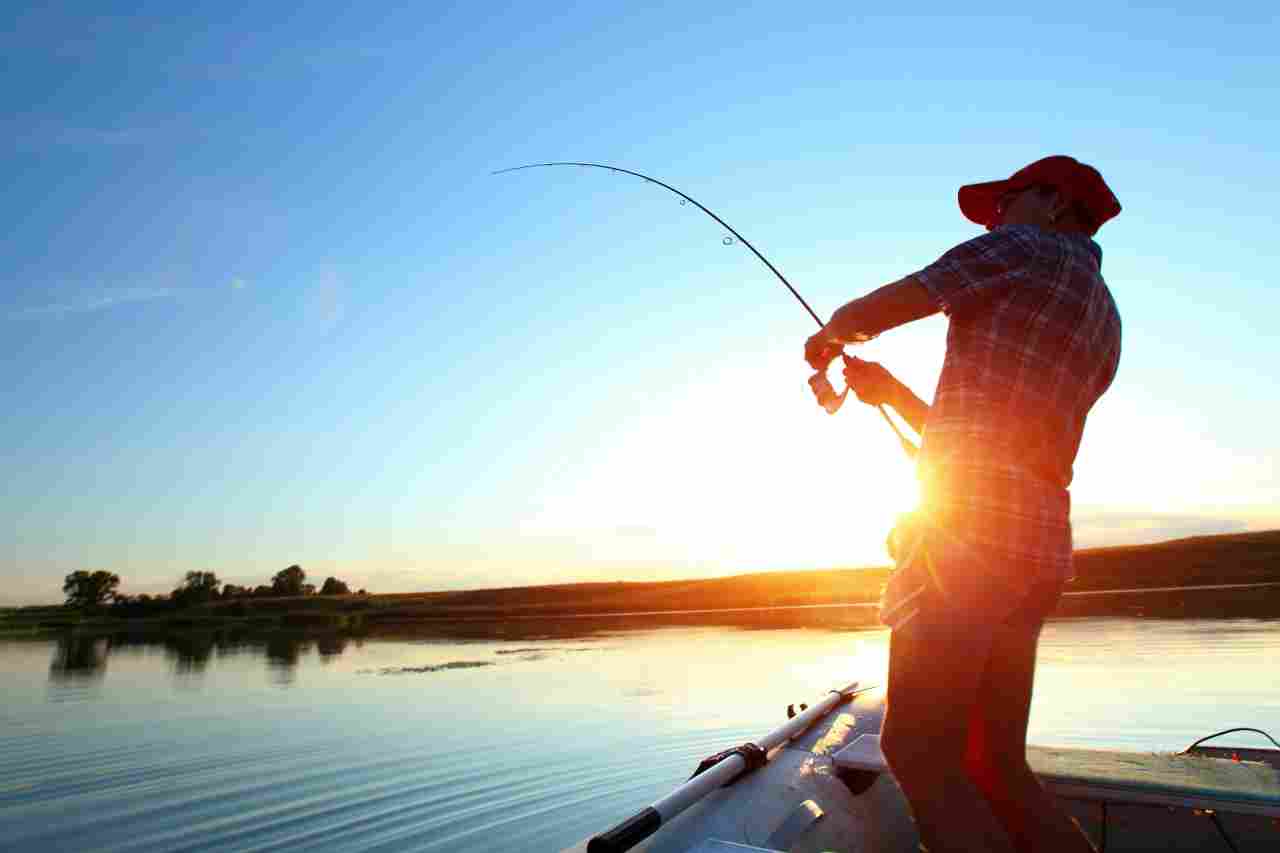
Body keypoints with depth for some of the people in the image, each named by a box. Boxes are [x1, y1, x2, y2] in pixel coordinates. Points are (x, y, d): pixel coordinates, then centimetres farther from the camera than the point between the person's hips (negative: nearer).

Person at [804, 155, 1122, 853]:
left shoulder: (1026, 247, 5)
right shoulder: (1103, 323, 28)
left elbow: (867, 314, 0)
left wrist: (829, 335, 22)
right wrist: (889, 391, 28)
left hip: (968, 520, -9)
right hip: (1040, 544, 9)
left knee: (919, 754, -7)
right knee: (994, 767, 13)